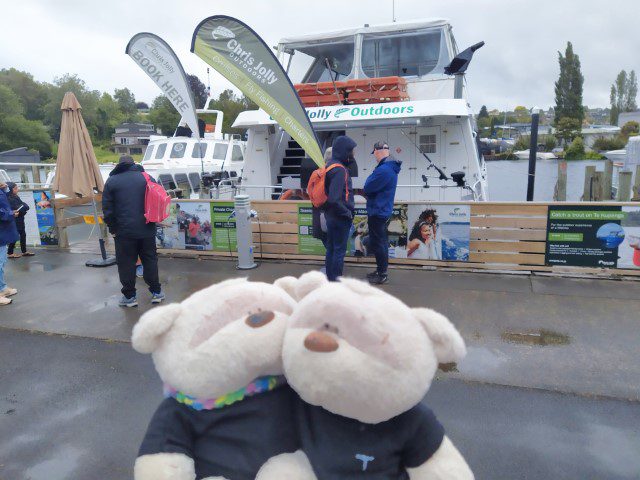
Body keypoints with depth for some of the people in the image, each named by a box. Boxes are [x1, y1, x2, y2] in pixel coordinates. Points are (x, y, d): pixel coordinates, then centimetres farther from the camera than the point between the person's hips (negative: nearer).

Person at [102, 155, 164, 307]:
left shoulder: (111, 181, 2)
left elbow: (107, 209, 0)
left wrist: (112, 228, 9)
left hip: (124, 231, -2)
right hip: (147, 230, 2)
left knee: (126, 263, 7)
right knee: (150, 260, 12)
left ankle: (129, 296, 13)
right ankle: (156, 292, 18)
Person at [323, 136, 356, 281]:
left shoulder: (331, 165, 9)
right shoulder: (339, 169, -21)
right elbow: (334, 199, -30)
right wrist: (348, 213, -16)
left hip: (331, 215, 9)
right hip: (340, 217, -9)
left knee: (331, 249, 16)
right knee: (339, 251, 1)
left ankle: (330, 279, 27)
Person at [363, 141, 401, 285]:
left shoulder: (383, 169, -23)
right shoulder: (390, 167, 10)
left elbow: (367, 188, -19)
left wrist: (370, 178, -3)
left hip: (377, 212, -10)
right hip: (383, 210, 10)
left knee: (376, 243, -2)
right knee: (381, 242, 17)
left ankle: (382, 274, 6)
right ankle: (381, 270, 28)